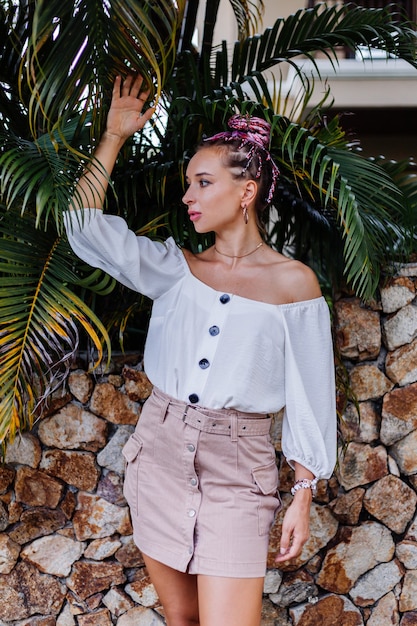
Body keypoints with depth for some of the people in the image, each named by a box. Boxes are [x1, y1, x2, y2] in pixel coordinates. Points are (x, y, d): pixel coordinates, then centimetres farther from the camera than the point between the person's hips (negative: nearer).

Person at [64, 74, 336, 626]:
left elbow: (308, 396, -2)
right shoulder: (176, 269, 6)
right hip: (160, 450, 4)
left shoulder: (293, 282, -4)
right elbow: (85, 224, 0)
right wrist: (115, 135, 3)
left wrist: (303, 497, -3)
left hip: (236, 466, -4)